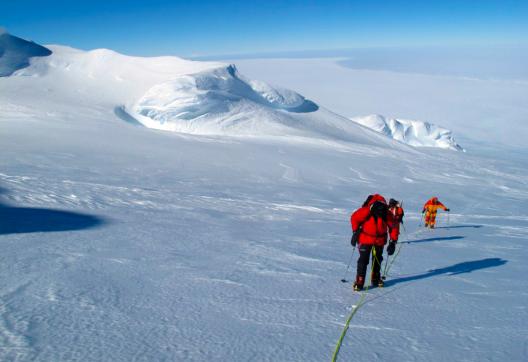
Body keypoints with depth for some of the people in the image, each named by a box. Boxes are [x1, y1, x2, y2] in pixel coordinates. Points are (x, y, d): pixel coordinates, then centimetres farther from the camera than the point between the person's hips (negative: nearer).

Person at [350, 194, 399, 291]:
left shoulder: (387, 215, -21)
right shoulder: (365, 211, -27)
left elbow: (394, 227, -5)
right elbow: (354, 218, -9)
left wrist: (393, 242, -7)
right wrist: (355, 232, -7)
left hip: (380, 240, 3)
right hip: (365, 239, -3)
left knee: (377, 259, 16)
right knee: (363, 260, -10)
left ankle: (376, 279, 33)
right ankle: (359, 282, -5)